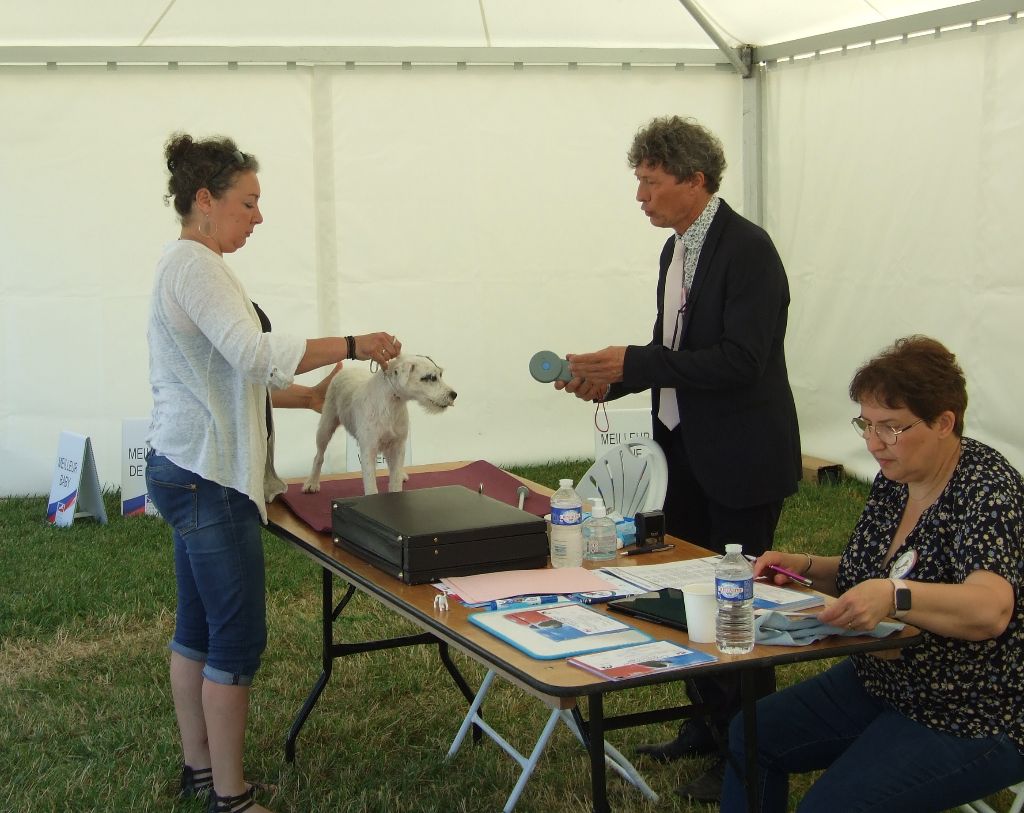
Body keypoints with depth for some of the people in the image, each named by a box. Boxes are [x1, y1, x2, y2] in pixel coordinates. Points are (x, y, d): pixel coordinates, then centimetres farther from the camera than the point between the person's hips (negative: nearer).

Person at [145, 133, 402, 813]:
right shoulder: (194, 265, -15)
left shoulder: (188, 265, 18)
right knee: (239, 636, -6)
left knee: (198, 626, 16)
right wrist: (351, 345, -21)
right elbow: (253, 352, -27)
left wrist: (309, 396, 16)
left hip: (189, 472, 11)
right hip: (207, 477, -11)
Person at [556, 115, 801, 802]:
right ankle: (707, 725, 31)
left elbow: (741, 360, -26)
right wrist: (608, 377, 0)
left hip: (741, 461, -9)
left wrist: (634, 363, -26)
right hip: (689, 454, 9)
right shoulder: (677, 249, 10)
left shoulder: (747, 249, -17)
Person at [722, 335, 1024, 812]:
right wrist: (805, 567, 0)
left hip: (971, 722, -8)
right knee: (748, 736, -1)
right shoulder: (893, 480, 3)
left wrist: (894, 595, -52)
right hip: (877, 683, 8)